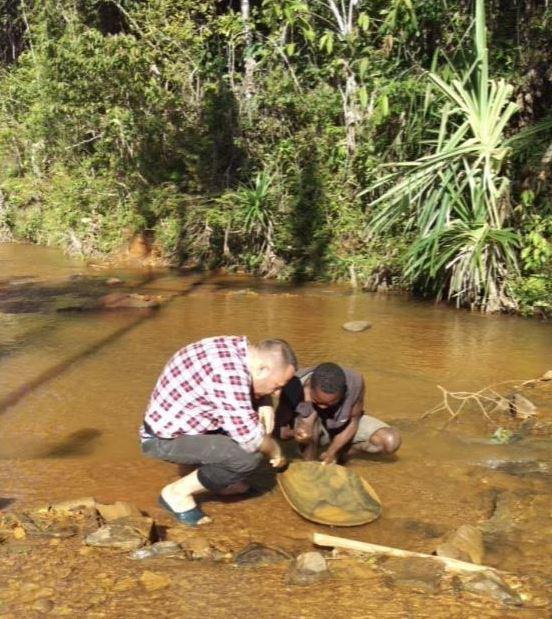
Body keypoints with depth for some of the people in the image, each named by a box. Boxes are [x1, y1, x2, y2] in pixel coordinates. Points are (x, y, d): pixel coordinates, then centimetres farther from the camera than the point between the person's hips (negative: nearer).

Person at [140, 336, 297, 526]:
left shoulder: (239, 348, -3)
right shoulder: (229, 375, -31)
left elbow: (255, 389, 18)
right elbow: (251, 439, -29)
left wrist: (265, 406, -3)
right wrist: (275, 451, -8)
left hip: (172, 422, 10)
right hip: (165, 438, -10)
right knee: (249, 455, -24)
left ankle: (222, 480, 17)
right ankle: (177, 493, -7)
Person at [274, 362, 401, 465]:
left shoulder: (354, 382, -33)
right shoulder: (295, 387, -35)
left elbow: (353, 422, -17)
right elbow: (278, 428, -25)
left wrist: (332, 452, -26)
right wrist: (293, 432, -46)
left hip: (343, 426, 2)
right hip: (314, 429, -2)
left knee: (391, 440, -20)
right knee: (311, 417, -37)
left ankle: (338, 453, -2)